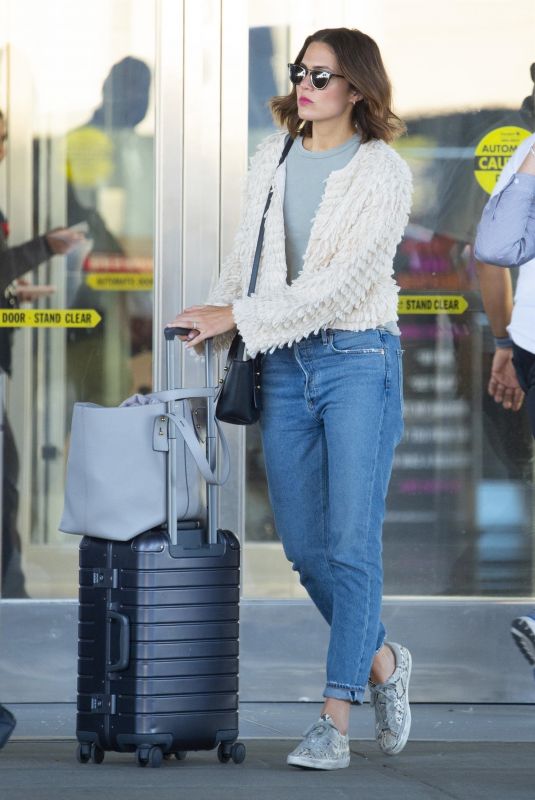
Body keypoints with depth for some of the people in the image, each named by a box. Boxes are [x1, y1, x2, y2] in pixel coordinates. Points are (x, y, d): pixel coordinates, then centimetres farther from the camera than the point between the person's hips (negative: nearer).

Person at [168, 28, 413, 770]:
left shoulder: (383, 172, -7)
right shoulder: (272, 160, 11)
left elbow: (342, 281, -15)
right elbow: (247, 255, 19)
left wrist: (239, 317, -15)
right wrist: (219, 317, 2)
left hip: (358, 356, -6)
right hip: (285, 366, 6)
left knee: (352, 542, -8)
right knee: (303, 543, 6)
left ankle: (335, 720, -8)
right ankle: (382, 661, 29)